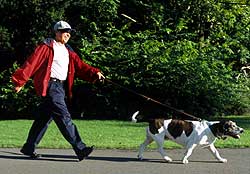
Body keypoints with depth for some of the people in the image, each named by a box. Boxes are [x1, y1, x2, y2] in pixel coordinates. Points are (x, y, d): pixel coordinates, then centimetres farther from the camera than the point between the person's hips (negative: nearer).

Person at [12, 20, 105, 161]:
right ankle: (80, 149, -18)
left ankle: (29, 148, 23)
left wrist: (95, 73, -7)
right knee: (64, 117, -13)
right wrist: (20, 82, -10)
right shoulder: (46, 47, -4)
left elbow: (80, 66, 10)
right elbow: (31, 63, -7)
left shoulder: (68, 52, 19)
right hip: (50, 86, -8)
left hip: (61, 87, 8)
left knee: (44, 118, 13)